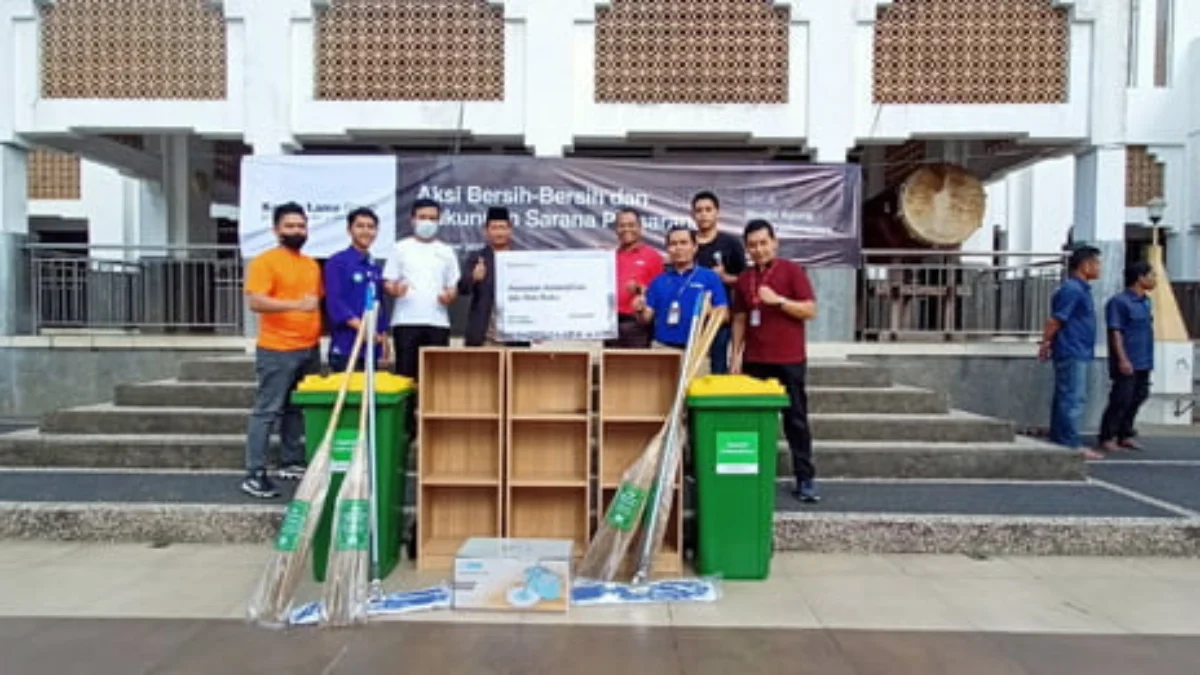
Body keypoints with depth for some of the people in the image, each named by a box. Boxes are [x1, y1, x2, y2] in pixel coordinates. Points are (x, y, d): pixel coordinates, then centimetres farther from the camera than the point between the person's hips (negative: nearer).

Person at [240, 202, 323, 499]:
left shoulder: (312, 264, 15)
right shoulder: (264, 262, -8)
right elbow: (255, 302, -19)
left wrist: (319, 334, 17)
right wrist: (297, 304, -30)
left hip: (310, 349, 7)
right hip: (277, 350, -7)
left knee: (298, 409, 14)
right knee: (267, 410, -4)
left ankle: (292, 463, 25)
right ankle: (255, 474, 0)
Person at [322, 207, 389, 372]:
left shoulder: (376, 268, 15)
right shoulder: (337, 262, -5)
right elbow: (334, 302, -13)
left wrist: (383, 336, 11)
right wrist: (361, 327, -22)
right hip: (346, 347, -6)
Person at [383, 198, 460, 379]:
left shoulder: (446, 251, 14)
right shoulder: (401, 248, 9)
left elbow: (453, 287, 13)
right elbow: (388, 283, 6)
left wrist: (449, 296, -9)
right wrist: (395, 289, -16)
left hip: (438, 322, 2)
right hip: (406, 322, -1)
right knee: (406, 373, -2)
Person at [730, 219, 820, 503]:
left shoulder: (792, 271, -2)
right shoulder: (744, 278, 11)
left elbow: (810, 310, -7)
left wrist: (778, 300, -18)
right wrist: (736, 354, 7)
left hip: (789, 360, -4)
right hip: (755, 360, 4)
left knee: (795, 420, 1)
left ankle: (806, 479, 6)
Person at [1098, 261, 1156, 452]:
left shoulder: (1145, 301, 14)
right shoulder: (1119, 302, -12)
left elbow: (1146, 330, 21)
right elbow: (1115, 332, -16)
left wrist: (1149, 359, 19)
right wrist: (1122, 359, -21)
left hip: (1144, 363, 9)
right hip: (1128, 363, -9)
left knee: (1137, 398, 11)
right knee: (1121, 400, -7)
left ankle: (1125, 435, 22)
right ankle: (1106, 438, 2)